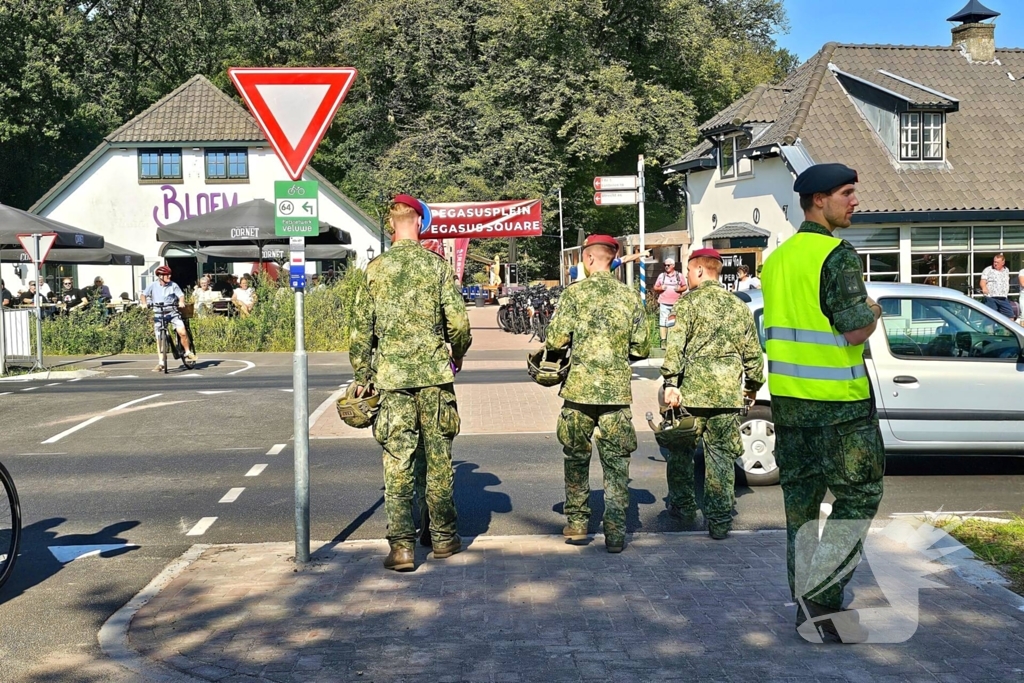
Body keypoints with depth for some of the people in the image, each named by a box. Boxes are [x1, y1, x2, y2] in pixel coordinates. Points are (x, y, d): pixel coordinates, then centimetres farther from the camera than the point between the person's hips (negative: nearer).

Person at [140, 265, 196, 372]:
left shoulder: (173, 285, 0)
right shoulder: (153, 286, -1)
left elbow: (181, 295, -2)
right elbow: (144, 295, -3)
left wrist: (181, 302, -23)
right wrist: (144, 303, -22)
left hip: (172, 313, 0)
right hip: (158, 314, 0)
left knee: (182, 332, -20)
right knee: (159, 339, -2)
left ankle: (188, 352, 3)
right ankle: (161, 363, 5)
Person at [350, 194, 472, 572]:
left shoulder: (375, 269, 1)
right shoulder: (437, 265, 0)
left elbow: (361, 329, 1)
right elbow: (459, 323, -4)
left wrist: (361, 377, 11)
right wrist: (457, 356, 15)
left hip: (392, 375, 0)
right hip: (434, 374, 0)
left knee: (397, 462, 2)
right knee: (439, 459, 10)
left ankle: (401, 545, -2)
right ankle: (444, 537, 20)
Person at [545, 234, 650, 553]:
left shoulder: (574, 293, -4)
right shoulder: (631, 297, 3)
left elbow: (555, 340, -8)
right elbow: (641, 349, 5)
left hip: (579, 389, -1)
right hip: (617, 391, 1)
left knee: (576, 457, 15)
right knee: (616, 463, 6)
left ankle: (576, 524, 21)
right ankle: (615, 532, 4)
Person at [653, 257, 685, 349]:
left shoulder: (679, 275, 10)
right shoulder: (661, 276, 11)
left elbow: (685, 287, 14)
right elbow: (655, 288, 14)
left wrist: (680, 289, -8)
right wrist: (660, 288, -8)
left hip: (676, 303, 0)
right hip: (664, 303, 0)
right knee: (663, 322, -7)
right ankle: (663, 341, -6)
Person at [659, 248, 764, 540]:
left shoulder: (689, 303, -3)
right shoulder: (740, 307, 13)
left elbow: (675, 345, -14)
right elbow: (753, 353, 15)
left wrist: (671, 383, -15)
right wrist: (753, 385, 27)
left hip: (691, 392, -4)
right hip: (728, 394, 4)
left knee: (681, 450, 14)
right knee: (721, 456, 7)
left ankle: (682, 504, 24)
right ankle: (720, 520, 8)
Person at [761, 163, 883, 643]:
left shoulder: (778, 257, 12)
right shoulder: (838, 255, -14)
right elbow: (855, 331, -20)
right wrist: (874, 312, 1)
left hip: (788, 397, 8)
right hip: (838, 403, -8)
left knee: (800, 499, 13)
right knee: (858, 496, 2)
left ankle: (806, 602, 21)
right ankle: (821, 599, -4)